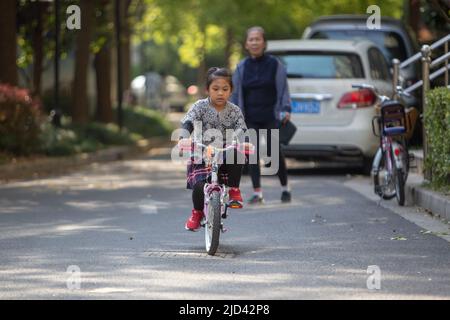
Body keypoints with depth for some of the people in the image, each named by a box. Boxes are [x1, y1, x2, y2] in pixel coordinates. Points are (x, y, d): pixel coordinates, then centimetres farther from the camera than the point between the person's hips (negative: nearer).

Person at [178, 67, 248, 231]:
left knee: (237, 155, -33)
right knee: (200, 186, -25)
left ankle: (234, 190, -12)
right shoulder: (200, 107, -3)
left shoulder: (234, 111, 3)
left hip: (225, 155, 1)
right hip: (201, 157, -1)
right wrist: (184, 138, -41)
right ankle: (197, 212, 8)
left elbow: (241, 130, -10)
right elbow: (187, 123, -18)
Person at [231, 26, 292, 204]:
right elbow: (236, 94, 11)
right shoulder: (242, 67, 8)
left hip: (271, 116, -2)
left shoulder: (274, 64, 1)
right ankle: (257, 193, 1)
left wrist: (285, 110, -10)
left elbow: (283, 89, 1)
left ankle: (285, 188, 17)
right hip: (250, 119, 3)